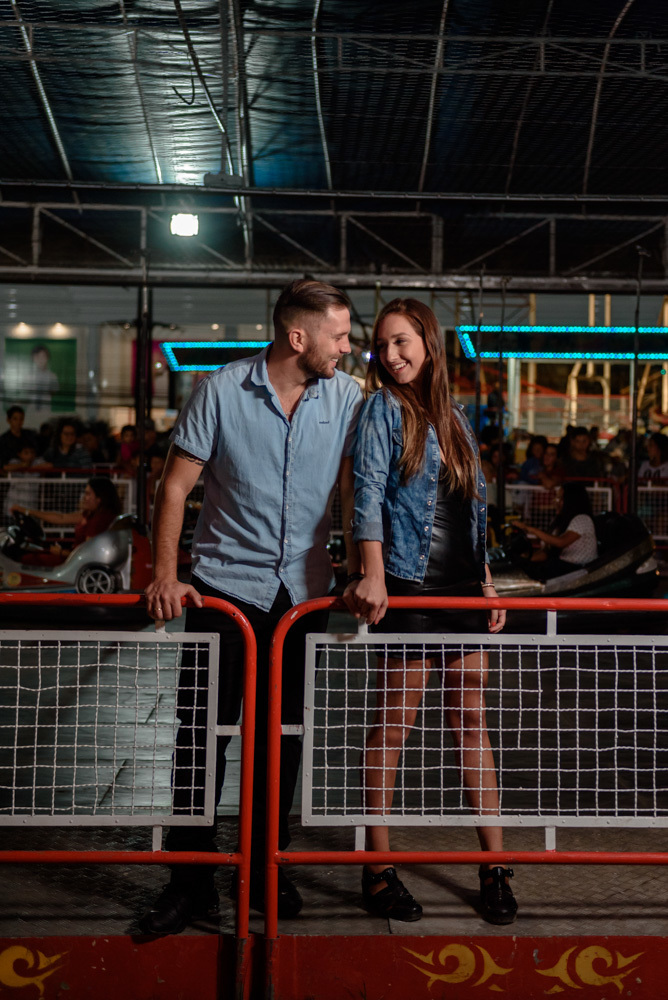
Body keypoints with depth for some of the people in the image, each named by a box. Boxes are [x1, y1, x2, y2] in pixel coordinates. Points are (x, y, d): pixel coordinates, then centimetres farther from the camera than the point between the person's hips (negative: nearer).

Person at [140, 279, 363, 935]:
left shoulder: (345, 398, 1)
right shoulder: (221, 391, -7)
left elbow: (352, 488, 2)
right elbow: (175, 485, -5)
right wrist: (164, 574, -13)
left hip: (304, 593, 3)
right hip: (225, 583, -2)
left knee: (281, 736, 10)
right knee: (201, 732, 0)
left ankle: (264, 869, 26)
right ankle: (191, 878, 13)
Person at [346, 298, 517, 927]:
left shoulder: (454, 416, 16)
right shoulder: (382, 408, -1)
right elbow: (368, 490, -15)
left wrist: (487, 584, 16)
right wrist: (372, 573, -28)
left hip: (462, 590, 6)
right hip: (408, 589, -6)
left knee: (471, 723, 9)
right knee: (393, 725, -1)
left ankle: (494, 867, 16)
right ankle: (378, 871, 8)